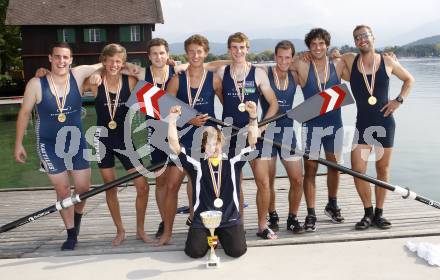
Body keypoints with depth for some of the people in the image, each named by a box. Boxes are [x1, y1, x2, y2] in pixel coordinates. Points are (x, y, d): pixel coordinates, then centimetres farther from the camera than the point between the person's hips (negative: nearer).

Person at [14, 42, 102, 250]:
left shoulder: (78, 75, -9)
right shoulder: (36, 84, -14)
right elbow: (25, 113, -4)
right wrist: (18, 144, 0)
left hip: (76, 141, 2)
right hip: (49, 145, -2)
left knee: (83, 188, 5)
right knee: (63, 189, 0)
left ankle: (77, 216, 38)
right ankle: (71, 234, 18)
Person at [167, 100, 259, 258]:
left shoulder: (232, 162, 5)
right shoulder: (197, 165, 2)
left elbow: (252, 142, -3)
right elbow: (174, 146, -6)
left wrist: (253, 117, -16)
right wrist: (172, 120, -16)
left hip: (230, 220, 0)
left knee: (237, 250, -17)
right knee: (194, 251, -16)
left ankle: (221, 236, 18)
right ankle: (208, 237, 19)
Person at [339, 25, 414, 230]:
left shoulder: (388, 62, 1)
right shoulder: (349, 60, 1)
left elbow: (409, 79, 15)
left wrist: (399, 100, 2)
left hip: (385, 122, 0)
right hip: (362, 123, 0)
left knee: (383, 169, 7)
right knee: (358, 170, -7)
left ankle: (379, 213, 21)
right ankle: (368, 213, 13)